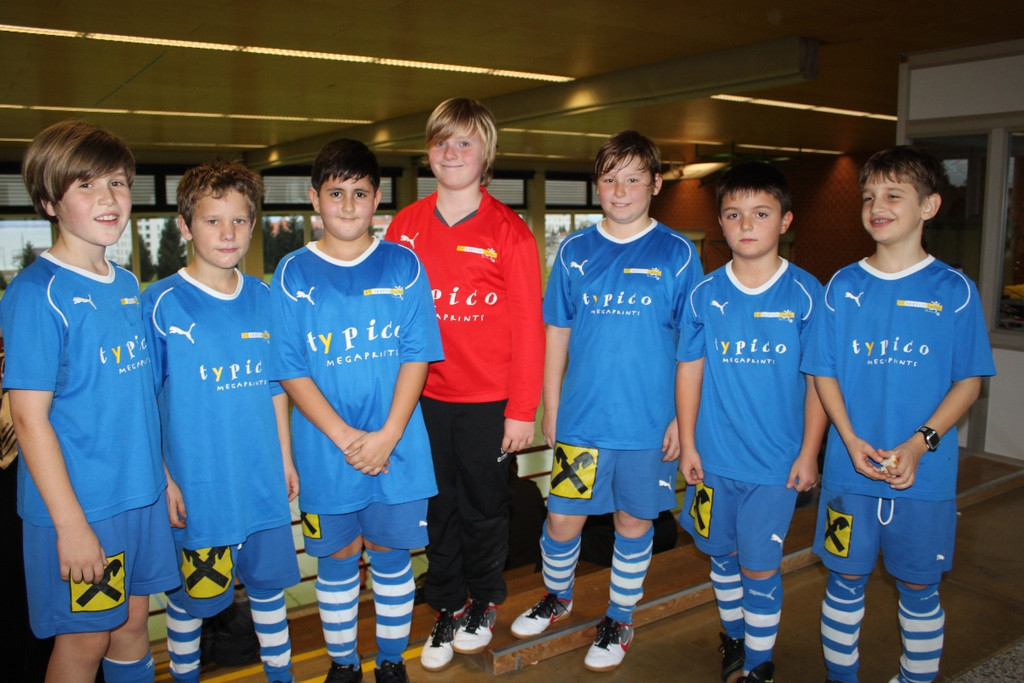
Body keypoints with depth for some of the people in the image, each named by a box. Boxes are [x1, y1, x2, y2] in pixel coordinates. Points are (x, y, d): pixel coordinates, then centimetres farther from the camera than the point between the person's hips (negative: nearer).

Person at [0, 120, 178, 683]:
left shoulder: (127, 285, 7)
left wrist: (162, 474, 13)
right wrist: (71, 523, -18)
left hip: (139, 491, 6)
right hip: (79, 503, -6)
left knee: (133, 620, 18)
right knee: (86, 637, 9)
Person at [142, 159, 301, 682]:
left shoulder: (263, 298, 2)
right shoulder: (161, 304, -11)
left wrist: (285, 458, 10)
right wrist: (163, 478, -11)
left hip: (261, 479, 4)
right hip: (195, 486, -4)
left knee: (269, 580, 18)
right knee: (190, 595, 13)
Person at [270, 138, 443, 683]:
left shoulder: (403, 265, -2)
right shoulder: (293, 274, -2)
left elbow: (416, 355, -5)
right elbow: (291, 371, -5)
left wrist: (387, 435, -14)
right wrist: (345, 437, -14)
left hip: (397, 448, 0)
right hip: (325, 451, 0)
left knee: (390, 554, 13)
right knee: (336, 560, 15)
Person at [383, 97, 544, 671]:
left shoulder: (508, 230, -8)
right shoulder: (405, 227, 3)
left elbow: (529, 326, -8)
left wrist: (522, 410, -10)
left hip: (488, 400, -3)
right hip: (424, 397, 3)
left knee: (484, 508, 13)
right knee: (439, 509, 15)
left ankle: (485, 603, 37)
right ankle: (449, 609, 34)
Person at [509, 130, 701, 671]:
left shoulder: (678, 255, -2)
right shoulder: (574, 251, 3)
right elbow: (557, 333, 7)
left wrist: (684, 418, -3)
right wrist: (551, 408, 6)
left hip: (649, 422, -1)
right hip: (582, 418, 2)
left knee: (634, 522, 12)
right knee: (562, 520, 9)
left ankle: (619, 619, 35)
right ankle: (558, 596, 39)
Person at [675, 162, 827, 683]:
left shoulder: (805, 294, -7)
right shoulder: (705, 294, -2)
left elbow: (819, 379, -3)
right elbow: (689, 369, 2)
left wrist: (809, 453, -4)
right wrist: (687, 443, 1)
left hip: (776, 460, -2)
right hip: (713, 455, 3)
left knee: (760, 566, 4)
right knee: (722, 554, 17)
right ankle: (733, 636, 41)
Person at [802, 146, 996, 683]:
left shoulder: (954, 290, -3)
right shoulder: (843, 286, 2)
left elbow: (969, 381, -2)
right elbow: (824, 373, 3)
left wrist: (919, 444, -14)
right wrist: (851, 441, -11)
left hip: (925, 472, -1)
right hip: (850, 466, 2)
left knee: (918, 586, 12)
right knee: (845, 579, 12)